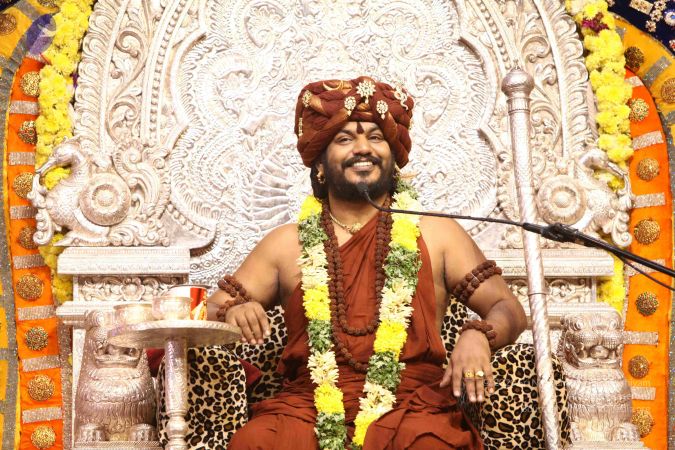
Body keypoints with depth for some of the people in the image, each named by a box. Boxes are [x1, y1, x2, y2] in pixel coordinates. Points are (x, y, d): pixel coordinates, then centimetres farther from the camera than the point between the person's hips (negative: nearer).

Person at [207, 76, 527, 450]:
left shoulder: (436, 234, 13)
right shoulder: (285, 244, 14)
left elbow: (508, 309, 11)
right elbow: (211, 312, 14)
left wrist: (478, 336, -12)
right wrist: (234, 311, -11)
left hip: (411, 405, 0)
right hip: (308, 406, 1)